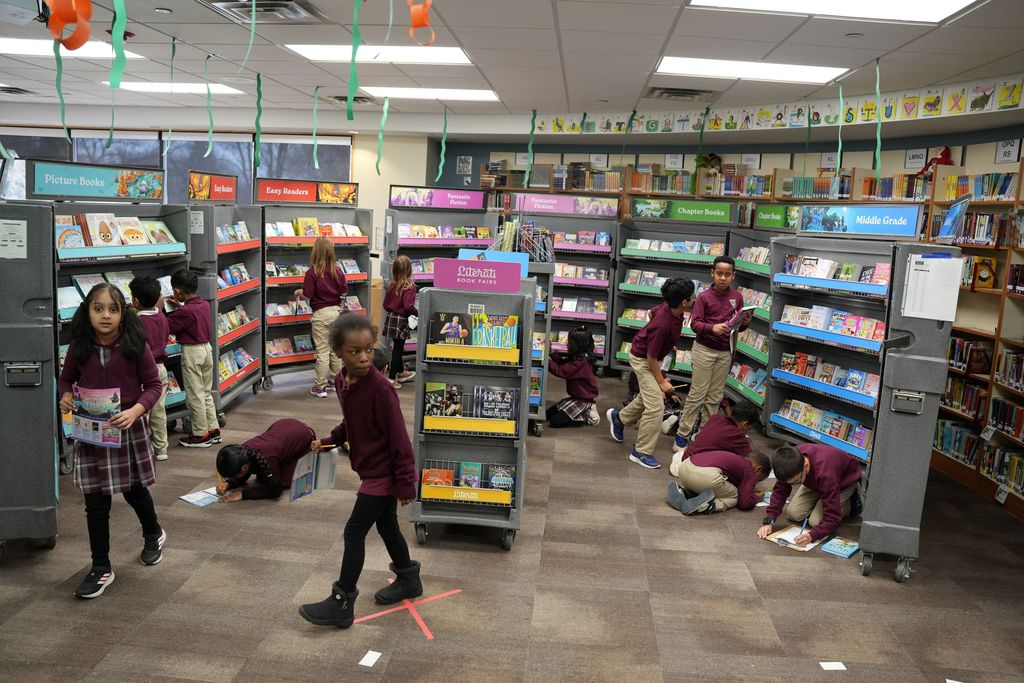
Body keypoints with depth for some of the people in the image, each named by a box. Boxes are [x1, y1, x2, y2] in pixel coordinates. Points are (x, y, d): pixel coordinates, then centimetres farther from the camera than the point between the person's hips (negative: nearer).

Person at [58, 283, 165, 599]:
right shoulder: (79, 347, -4)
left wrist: (135, 411, -23)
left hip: (130, 429, -1)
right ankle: (101, 568, 18)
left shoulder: (135, 346, -11)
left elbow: (153, 384, -7)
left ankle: (153, 534, 47)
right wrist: (66, 396, -11)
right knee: (96, 502, 4)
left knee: (134, 490, 17)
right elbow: (66, 378, 11)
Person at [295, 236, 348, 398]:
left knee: (322, 351, -1)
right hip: (337, 311, 5)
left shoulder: (312, 272, -13)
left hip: (321, 313, -5)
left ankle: (320, 387, 5)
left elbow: (307, 295, -15)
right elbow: (344, 291, 7)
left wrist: (299, 292, 6)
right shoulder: (337, 271, 0)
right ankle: (335, 382, 27)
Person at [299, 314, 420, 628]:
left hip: (383, 473, -8)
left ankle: (341, 604, 13)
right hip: (374, 471, 8)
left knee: (354, 533, -1)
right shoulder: (342, 381, -3)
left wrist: (405, 483, -20)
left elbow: (398, 438, -23)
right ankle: (408, 580, 42)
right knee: (386, 526, 21)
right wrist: (330, 440, 3)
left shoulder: (380, 388, -27)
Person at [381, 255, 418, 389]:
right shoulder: (409, 287, -17)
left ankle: (401, 372, 38)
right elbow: (408, 306, -24)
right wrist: (417, 313, -8)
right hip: (401, 320, -7)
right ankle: (392, 378, 3)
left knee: (397, 347, 21)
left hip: (390, 318, 7)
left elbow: (385, 304, 9)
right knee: (398, 349, 1)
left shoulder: (391, 285, 3)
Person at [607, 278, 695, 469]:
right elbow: (650, 357, -28)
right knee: (656, 406, -10)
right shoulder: (662, 324, -38)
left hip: (654, 357, 9)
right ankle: (641, 452, 0)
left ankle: (619, 417, 45)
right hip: (643, 359, -9)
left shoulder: (668, 307, -14)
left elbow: (654, 311, 11)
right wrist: (662, 382, -16)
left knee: (649, 397, 24)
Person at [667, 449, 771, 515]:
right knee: (734, 497, 17)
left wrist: (750, 489, 40)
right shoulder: (750, 472, 12)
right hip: (705, 474, -7)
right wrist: (756, 497, 28)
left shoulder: (735, 458, 33)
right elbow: (744, 503, 8)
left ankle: (681, 490, 7)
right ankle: (709, 505, -11)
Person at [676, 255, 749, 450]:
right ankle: (682, 434, 8)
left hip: (725, 352, 4)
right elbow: (694, 323, -14)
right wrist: (712, 328, -31)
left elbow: (739, 325, 10)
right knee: (697, 393, 0)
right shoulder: (704, 297, -9)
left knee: (715, 396, 10)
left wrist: (745, 322, -13)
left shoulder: (737, 297, 2)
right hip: (704, 349, -4)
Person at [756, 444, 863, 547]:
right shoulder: (791, 461, -31)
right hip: (816, 481, 5)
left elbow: (832, 519, -39)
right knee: (793, 514, -10)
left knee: (816, 521, -19)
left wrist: (812, 535, -54)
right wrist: (768, 521, -29)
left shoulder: (825, 473, -44)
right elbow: (780, 490, -19)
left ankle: (851, 503, 4)